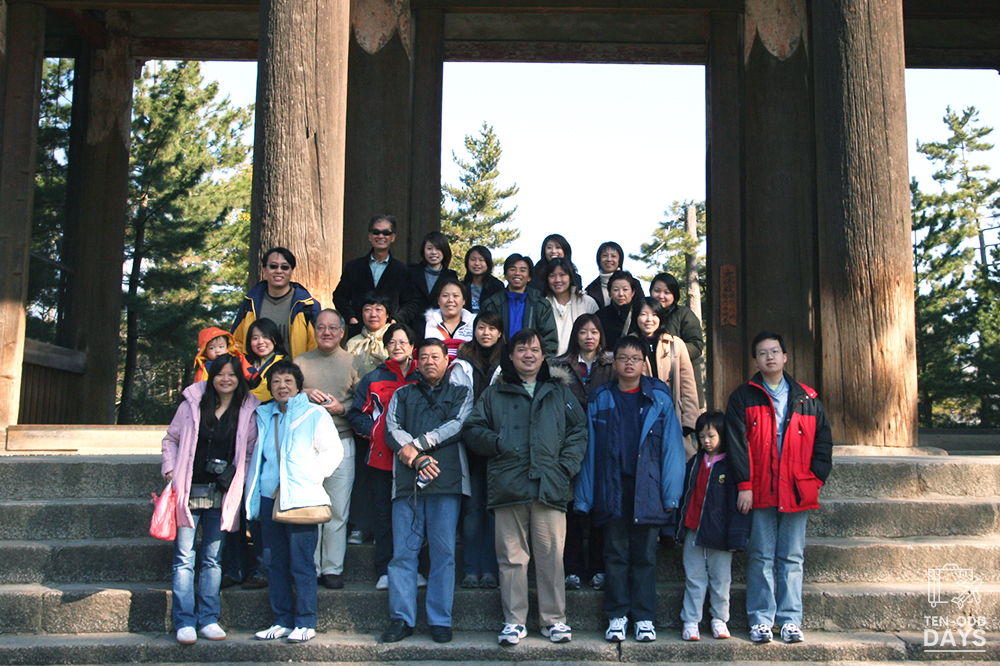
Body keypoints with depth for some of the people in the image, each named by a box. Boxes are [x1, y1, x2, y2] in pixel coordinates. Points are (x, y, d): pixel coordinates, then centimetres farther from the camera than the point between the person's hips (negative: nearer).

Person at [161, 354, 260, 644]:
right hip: (189, 490, 0)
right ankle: (185, 622, 4)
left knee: (212, 559, 7)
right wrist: (170, 471, -1)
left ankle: (208, 619, 15)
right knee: (184, 558, -2)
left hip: (222, 495, 1)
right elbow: (171, 439, 11)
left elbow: (250, 452, 11)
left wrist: (234, 473, -4)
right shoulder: (192, 404, 3)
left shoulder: (247, 411, 3)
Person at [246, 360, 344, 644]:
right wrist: (254, 489, 16)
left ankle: (305, 623, 3)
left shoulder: (315, 414, 0)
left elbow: (333, 450, -1)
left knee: (302, 563, -5)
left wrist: (311, 477, -8)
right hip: (269, 498, 5)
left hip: (301, 500, -5)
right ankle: (282, 620, 18)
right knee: (276, 563, 9)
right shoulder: (263, 416, 16)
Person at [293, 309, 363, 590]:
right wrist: (305, 395, -9)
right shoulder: (300, 362, 13)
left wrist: (341, 408, -12)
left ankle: (332, 568, 9)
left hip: (340, 443, -1)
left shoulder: (354, 363, 10)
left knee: (338, 511, 0)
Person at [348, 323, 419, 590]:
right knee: (383, 513, 3)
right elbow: (356, 414, 7)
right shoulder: (373, 379, 8)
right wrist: (375, 432, -8)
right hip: (381, 455, 0)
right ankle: (385, 571, 9)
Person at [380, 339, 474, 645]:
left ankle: (440, 620, 4)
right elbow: (392, 430, 6)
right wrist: (417, 459, -9)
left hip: (446, 482, -1)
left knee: (444, 552, -2)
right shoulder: (402, 395, 20)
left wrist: (417, 445, -7)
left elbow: (458, 425, -1)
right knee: (403, 551, -2)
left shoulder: (461, 393, 16)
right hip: (407, 481, 2)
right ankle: (402, 619, 3)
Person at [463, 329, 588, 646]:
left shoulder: (559, 392, 17)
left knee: (551, 555, -1)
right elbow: (473, 429, 12)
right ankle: (514, 621, 10)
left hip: (550, 486, 0)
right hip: (507, 486, 0)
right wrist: (497, 444, -6)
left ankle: (554, 619, 9)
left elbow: (579, 431, 12)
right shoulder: (494, 394, 16)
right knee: (511, 556, 2)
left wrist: (566, 466, -2)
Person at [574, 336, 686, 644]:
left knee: (645, 555, 5)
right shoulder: (600, 400, 7)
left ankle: (644, 618, 13)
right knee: (616, 554, 6)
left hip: (646, 488, -1)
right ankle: (616, 616, 14)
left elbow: (671, 446, 1)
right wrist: (584, 496, 0)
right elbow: (589, 449, 6)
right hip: (612, 489, 1)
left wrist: (671, 493, -5)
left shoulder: (659, 399, 4)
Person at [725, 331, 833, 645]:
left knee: (792, 557, 6)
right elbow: (736, 443, -1)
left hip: (796, 491, 2)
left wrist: (815, 478, 1)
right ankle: (761, 620, 8)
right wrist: (744, 485, -9)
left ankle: (790, 620, 12)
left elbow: (823, 441, 13)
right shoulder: (743, 397, 6)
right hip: (759, 491, -2)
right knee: (760, 557, 2)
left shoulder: (807, 399, 12)